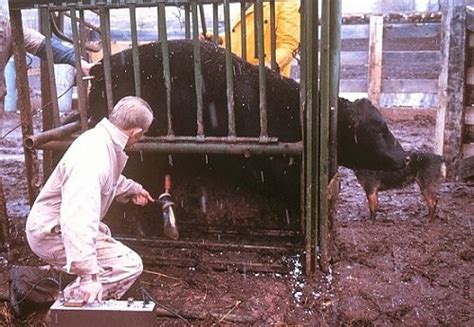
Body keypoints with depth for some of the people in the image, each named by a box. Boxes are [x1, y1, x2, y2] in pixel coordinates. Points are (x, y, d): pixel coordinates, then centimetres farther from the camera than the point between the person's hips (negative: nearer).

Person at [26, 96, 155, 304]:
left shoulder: (103, 139, 1)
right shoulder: (93, 157, -31)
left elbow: (110, 179, 26)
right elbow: (78, 219, -41)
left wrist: (132, 189, 41)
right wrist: (88, 275, -42)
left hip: (50, 225, 11)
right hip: (53, 235, -10)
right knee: (130, 265, -16)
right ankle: (75, 300, -2)